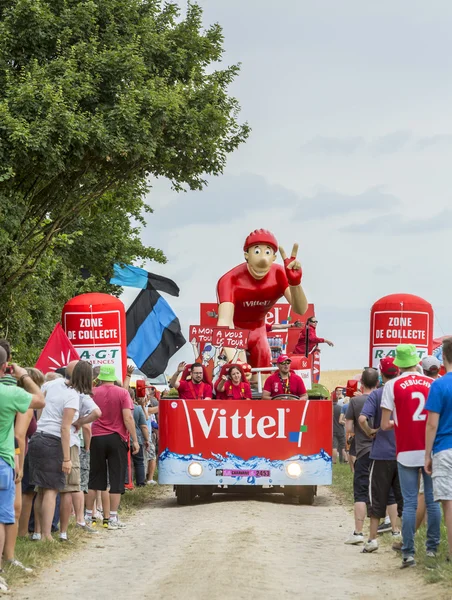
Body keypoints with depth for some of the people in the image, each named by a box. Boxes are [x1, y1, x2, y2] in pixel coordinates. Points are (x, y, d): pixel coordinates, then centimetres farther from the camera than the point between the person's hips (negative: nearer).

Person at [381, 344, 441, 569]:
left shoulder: (392, 386, -4)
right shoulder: (432, 384, 3)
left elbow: (385, 425, -4)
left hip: (407, 452, -2)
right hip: (430, 451, 2)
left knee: (409, 503, 0)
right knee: (432, 500, 11)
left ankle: (408, 552, -4)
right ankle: (432, 548, 16)